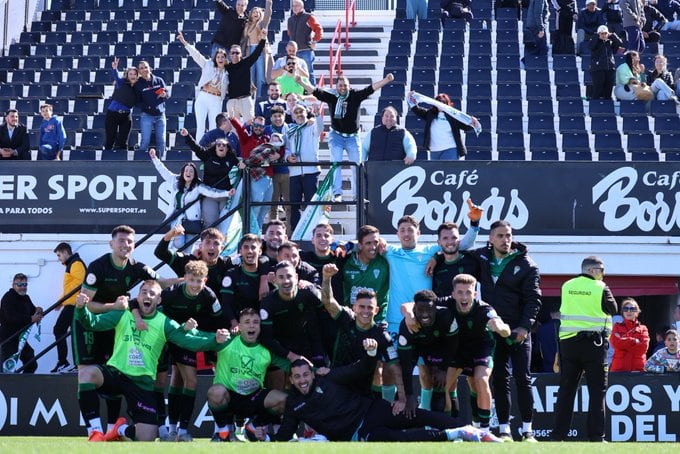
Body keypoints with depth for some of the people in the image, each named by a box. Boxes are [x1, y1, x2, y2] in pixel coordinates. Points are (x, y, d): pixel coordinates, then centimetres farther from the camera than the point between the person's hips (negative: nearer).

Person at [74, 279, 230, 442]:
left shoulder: (165, 324, 0)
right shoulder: (123, 314, 1)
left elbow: (190, 341, -9)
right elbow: (93, 322, -9)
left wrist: (215, 340, -27)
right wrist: (81, 308, -30)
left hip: (142, 383, 0)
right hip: (115, 373, 0)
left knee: (147, 438, -11)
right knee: (87, 373, -34)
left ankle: (122, 430, 27)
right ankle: (96, 432, -23)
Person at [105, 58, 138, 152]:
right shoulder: (121, 83, -3)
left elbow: (137, 103, 9)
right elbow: (116, 77, -24)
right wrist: (114, 69, -46)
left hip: (126, 116, 3)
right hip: (112, 113, -3)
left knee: (122, 142, 2)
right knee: (110, 140, 1)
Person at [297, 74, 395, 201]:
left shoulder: (356, 96, -5)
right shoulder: (331, 96, -4)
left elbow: (371, 88, -11)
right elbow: (315, 91, -7)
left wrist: (386, 80, -20)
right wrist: (301, 82, -17)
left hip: (352, 137, 1)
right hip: (336, 137, -1)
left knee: (357, 166, 3)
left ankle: (358, 195, 10)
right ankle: (337, 193, -9)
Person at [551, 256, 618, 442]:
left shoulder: (567, 286, 6)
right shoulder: (601, 288, -6)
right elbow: (613, 310, 4)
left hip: (568, 341, 4)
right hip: (594, 342, -4)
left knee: (566, 389, 8)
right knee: (597, 391, 2)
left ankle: (558, 434, 6)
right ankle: (596, 436, -2)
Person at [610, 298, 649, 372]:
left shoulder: (642, 328, 14)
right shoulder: (617, 327, 16)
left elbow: (643, 347, -3)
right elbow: (615, 342, -4)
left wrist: (623, 341, -4)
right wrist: (634, 341, -4)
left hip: (637, 368, 0)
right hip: (619, 368, 0)